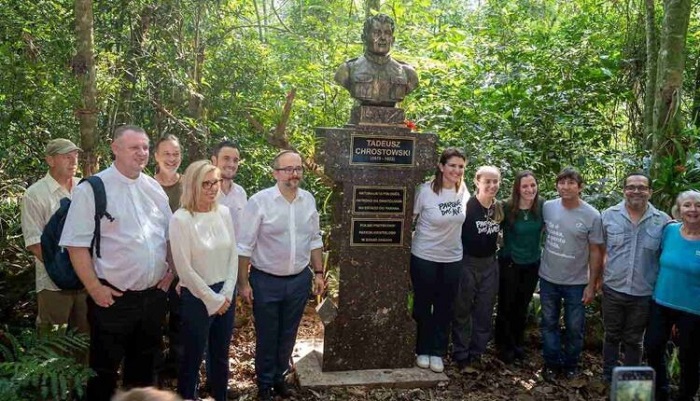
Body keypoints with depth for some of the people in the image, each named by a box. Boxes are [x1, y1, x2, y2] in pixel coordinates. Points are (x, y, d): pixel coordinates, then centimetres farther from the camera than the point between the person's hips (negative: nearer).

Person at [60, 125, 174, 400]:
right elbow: (77, 244, -12)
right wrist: (95, 288, -15)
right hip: (113, 298, -5)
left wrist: (171, 272, 7)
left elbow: (170, 235, 15)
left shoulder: (154, 188, 7)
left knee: (144, 365, 20)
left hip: (153, 295, 5)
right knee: (105, 368, 10)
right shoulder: (92, 189, -11)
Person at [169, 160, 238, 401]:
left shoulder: (224, 213, 2)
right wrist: (212, 299, -11)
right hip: (197, 298, -5)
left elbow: (233, 255, 5)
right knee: (193, 357, 8)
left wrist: (226, 294, -4)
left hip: (225, 295, 5)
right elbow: (184, 268, -14)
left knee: (221, 355, 18)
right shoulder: (181, 219, -14)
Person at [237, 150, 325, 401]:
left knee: (288, 335, 17)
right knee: (266, 336, 11)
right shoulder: (259, 201, -15)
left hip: (300, 280, 4)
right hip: (266, 281, -4)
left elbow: (314, 239, 10)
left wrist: (318, 273, 8)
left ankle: (279, 377, 37)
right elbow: (245, 246, -11)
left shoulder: (308, 200, 0)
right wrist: (243, 283, -11)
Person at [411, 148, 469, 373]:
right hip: (424, 258, -3)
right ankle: (422, 351, 27)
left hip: (452, 259, 4)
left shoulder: (463, 191, -4)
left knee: (445, 308, 11)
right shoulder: (426, 190, -16)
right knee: (423, 306, 11)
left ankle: (437, 352, 26)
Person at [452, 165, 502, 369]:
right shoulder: (466, 206, -16)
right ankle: (460, 355, 17)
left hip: (489, 264, 6)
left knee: (484, 312, 12)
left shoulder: (499, 209, 3)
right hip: (467, 263, -6)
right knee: (463, 311, 5)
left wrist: (495, 252, 11)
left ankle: (476, 353, 24)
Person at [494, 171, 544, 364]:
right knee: (506, 305, 7)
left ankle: (517, 343, 36)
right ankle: (504, 346, 25)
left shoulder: (542, 207, -10)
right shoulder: (507, 208, -18)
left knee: (522, 306, 18)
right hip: (509, 263, -3)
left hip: (532, 264, 3)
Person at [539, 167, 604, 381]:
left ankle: (570, 364, 33)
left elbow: (595, 252, -8)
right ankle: (552, 363, 32)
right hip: (548, 279, 2)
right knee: (549, 324, 15)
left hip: (576, 283, -2)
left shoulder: (592, 216, -14)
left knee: (574, 328, 12)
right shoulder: (547, 207, -8)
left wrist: (591, 285, -8)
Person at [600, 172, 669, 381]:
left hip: (644, 294, 0)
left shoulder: (663, 221, -5)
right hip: (613, 289, 1)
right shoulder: (609, 215, -4)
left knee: (633, 340, 16)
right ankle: (608, 378, 34)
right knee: (612, 336, 16)